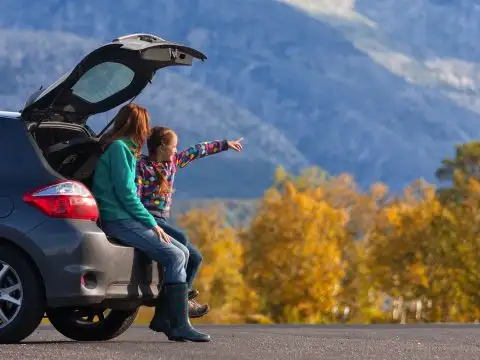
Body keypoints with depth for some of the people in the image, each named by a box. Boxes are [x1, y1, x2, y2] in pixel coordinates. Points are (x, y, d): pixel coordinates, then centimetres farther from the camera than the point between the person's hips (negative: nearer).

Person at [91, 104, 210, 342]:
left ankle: (163, 317, 3)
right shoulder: (119, 148, -10)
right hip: (116, 220, -10)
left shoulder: (124, 148, 21)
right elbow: (125, 193, -17)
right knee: (175, 256, -17)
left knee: (181, 252, 5)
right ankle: (179, 325, -19)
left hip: (125, 218, 10)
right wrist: (152, 224, -13)